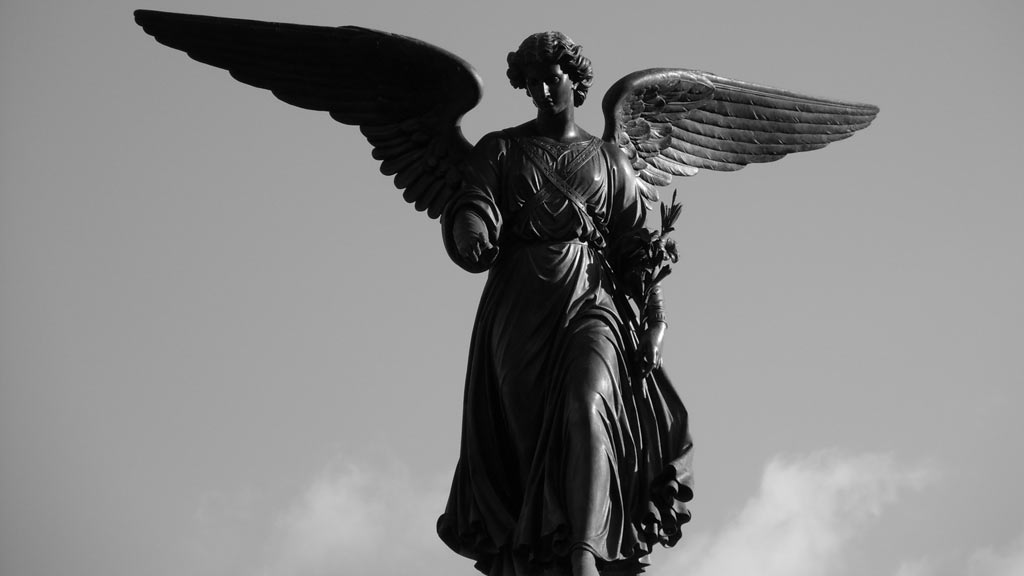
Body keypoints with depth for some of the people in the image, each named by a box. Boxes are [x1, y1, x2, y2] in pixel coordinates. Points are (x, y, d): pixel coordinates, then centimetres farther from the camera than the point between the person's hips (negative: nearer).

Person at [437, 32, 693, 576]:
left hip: (591, 303, -1)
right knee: (525, 438, -1)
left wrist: (655, 321, -1)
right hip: (519, 307, 1)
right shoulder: (501, 149, 13)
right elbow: (471, 208, -2)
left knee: (586, 407, -26)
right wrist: (471, 231, -28)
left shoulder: (608, 159, 15)